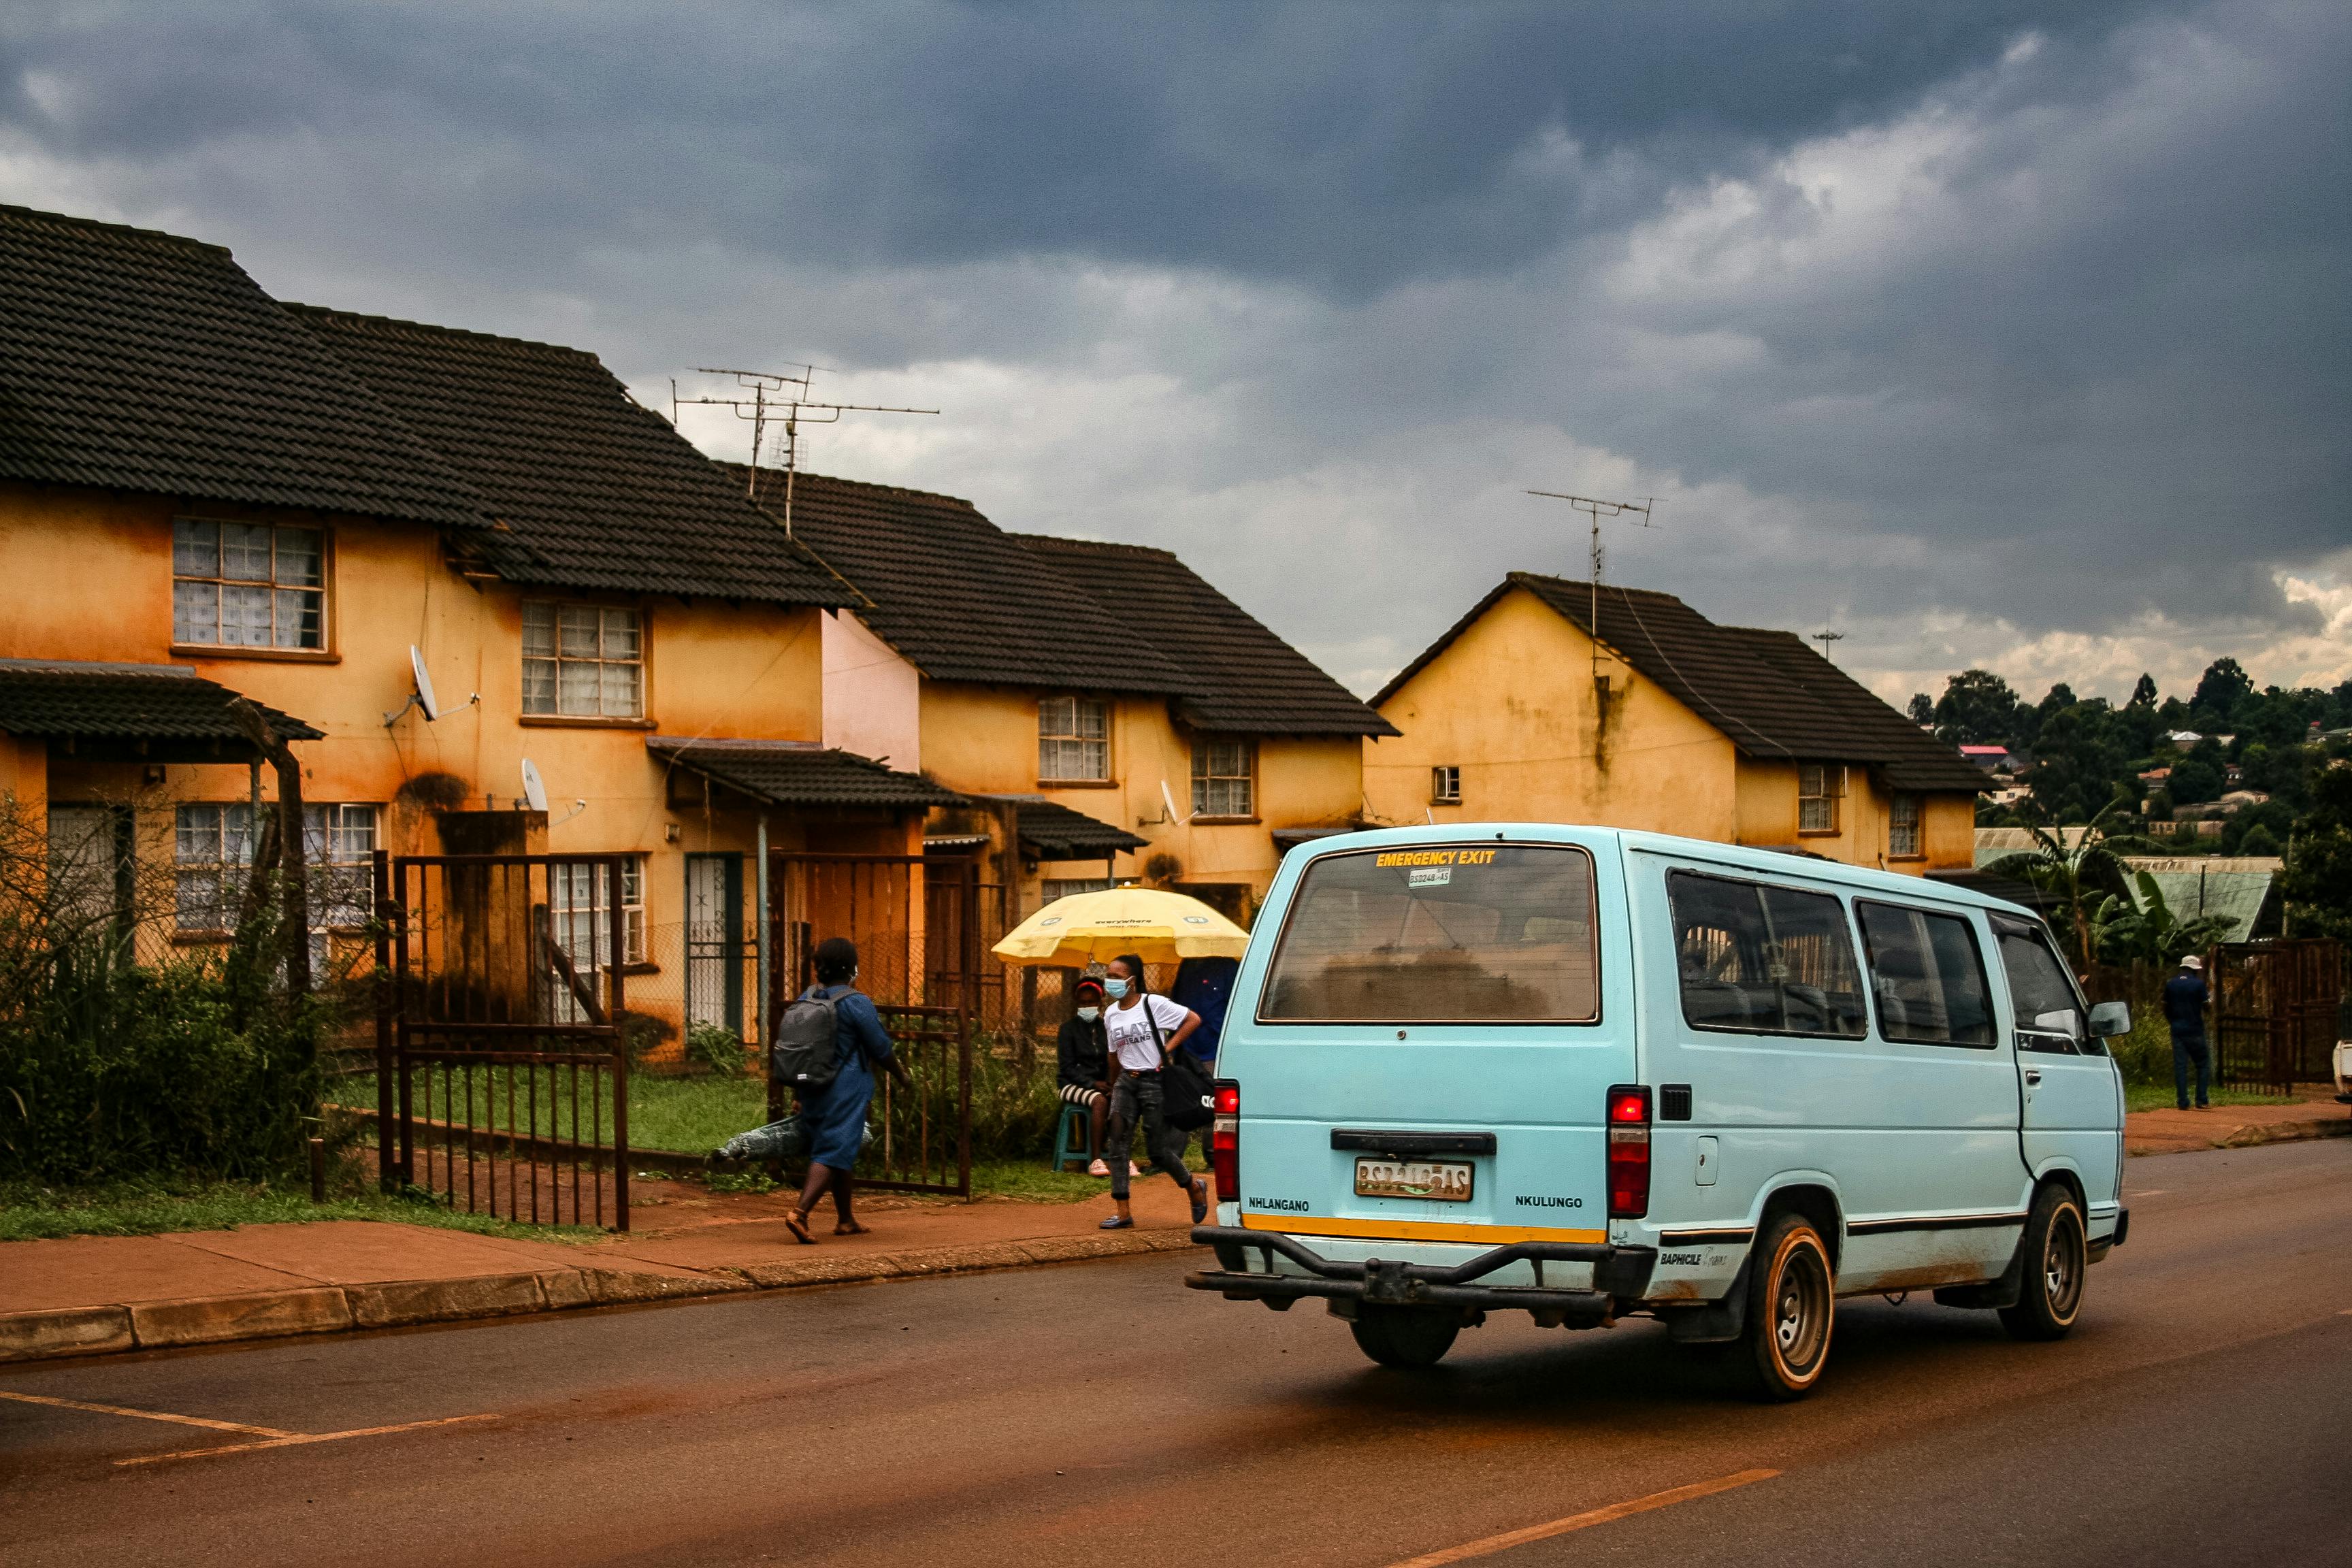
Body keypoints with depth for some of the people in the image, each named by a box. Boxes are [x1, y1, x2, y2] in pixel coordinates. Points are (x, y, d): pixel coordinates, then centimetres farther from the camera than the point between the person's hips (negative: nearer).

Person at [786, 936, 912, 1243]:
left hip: (813, 1088, 7)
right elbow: (881, 1049, -9)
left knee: (840, 1152, 19)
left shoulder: (807, 998, 5)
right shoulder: (857, 1003, -15)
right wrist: (903, 1077, 8)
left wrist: (801, 1095, 21)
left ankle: (845, 1220, 27)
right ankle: (800, 1213, -21)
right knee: (833, 1154, -7)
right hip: (847, 1089, -7)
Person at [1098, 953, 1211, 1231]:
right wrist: (1113, 1088, 24)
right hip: (1126, 1082, 6)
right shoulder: (1111, 1015, 9)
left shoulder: (1154, 1005, -8)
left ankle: (1195, 1188, 26)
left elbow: (1193, 1020, -8)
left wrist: (1167, 1049, -11)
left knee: (1157, 1150, -2)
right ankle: (1122, 1212, -7)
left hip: (1154, 1081, -5)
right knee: (1117, 1143, -9)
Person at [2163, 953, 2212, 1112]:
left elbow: (2166, 1009, 10)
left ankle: (2183, 1103, 0)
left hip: (2177, 1031, 3)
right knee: (2203, 1063, 8)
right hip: (2195, 1031, -3)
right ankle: (2201, 1101, 2)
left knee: (2180, 1066, 3)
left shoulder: (2170, 984, 5)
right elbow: (2206, 1007, -4)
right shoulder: (2198, 984, -8)